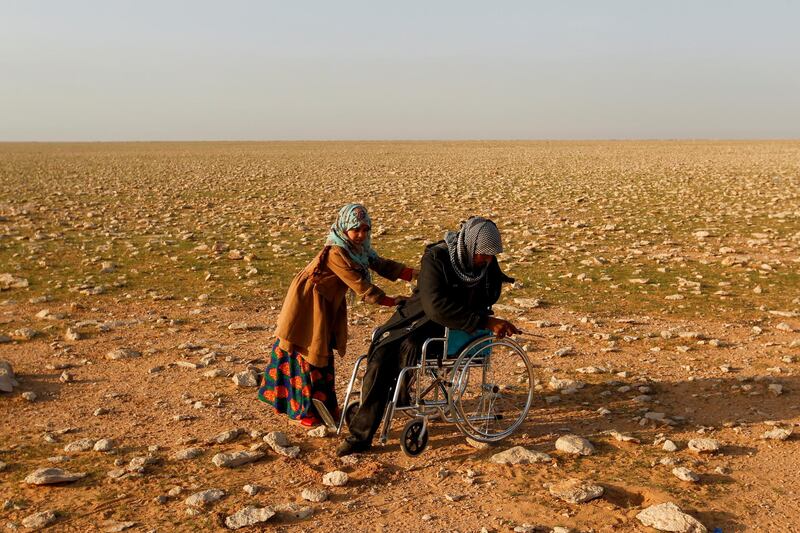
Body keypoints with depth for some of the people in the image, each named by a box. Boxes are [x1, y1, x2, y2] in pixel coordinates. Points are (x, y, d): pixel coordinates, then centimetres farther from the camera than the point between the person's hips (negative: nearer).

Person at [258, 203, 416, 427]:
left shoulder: (359, 248, -2)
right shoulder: (336, 253, -29)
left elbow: (381, 264, -3)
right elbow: (360, 285, -29)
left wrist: (414, 274, -14)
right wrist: (389, 301, -26)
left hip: (328, 304, 9)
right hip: (308, 303, -9)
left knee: (323, 352, 17)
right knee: (308, 353, -1)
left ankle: (322, 405, 29)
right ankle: (307, 411, 9)